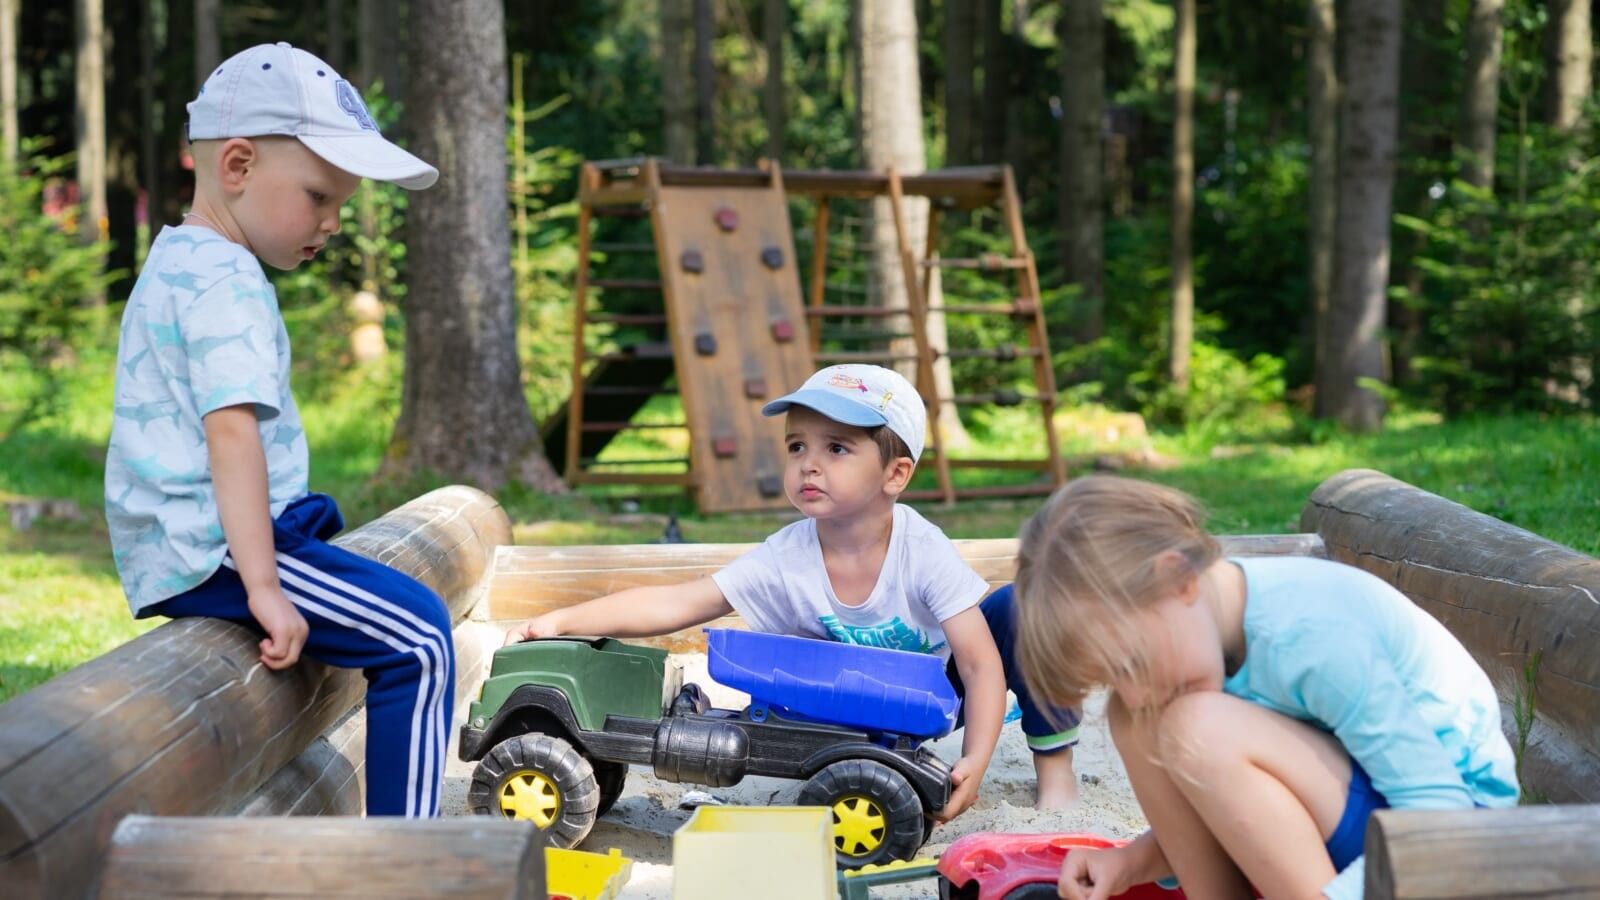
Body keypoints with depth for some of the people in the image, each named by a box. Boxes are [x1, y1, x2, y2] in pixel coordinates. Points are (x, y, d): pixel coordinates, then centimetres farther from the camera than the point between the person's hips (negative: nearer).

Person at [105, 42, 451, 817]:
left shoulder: (172, 262, 18)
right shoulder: (226, 281, -15)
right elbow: (232, 431, -26)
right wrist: (262, 587, -30)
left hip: (161, 552, 11)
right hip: (211, 547, -11)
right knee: (417, 637, -14)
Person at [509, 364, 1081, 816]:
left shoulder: (923, 550, -29)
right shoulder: (785, 560, -23)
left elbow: (980, 661, -29)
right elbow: (677, 604, -25)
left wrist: (975, 763, -43)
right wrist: (563, 621, -35)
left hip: (938, 686, -4)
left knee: (1016, 611, -28)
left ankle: (1054, 761, -10)